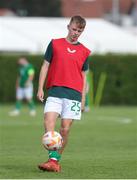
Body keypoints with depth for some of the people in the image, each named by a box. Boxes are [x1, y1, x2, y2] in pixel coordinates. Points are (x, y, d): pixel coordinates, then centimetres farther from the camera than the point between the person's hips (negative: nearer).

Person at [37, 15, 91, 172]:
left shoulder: (84, 52, 12)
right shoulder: (55, 44, 9)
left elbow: (83, 76, 16)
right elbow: (45, 66, 9)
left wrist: (83, 99, 11)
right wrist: (40, 88, 1)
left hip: (74, 94, 1)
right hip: (55, 91, -1)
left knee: (65, 129, -4)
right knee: (49, 122, -19)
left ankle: (56, 160, 7)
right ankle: (53, 159, -21)